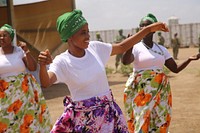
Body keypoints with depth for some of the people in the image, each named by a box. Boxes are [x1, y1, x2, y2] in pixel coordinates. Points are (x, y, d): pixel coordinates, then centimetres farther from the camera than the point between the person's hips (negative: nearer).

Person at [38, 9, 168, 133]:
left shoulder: (95, 48, -2)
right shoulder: (62, 62, -15)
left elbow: (122, 47, 10)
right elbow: (45, 82, -31)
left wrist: (149, 29, 8)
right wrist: (42, 65, -53)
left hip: (108, 112, 4)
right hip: (83, 118, -4)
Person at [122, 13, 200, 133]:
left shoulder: (161, 49, 10)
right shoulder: (136, 47, -4)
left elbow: (175, 69, 9)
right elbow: (125, 61, -25)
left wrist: (189, 59, -7)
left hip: (160, 91, 4)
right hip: (141, 92, -4)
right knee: (141, 122, -3)